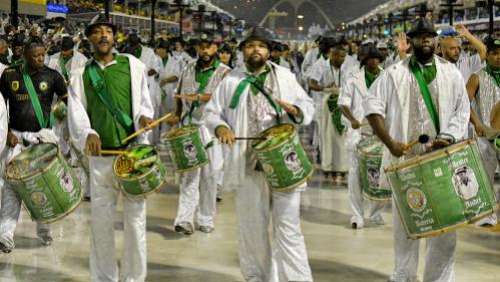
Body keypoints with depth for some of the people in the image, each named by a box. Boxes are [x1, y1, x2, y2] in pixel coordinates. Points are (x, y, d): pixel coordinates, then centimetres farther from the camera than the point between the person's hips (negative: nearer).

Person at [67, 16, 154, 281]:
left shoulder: (132, 65, 8)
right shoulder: (81, 74, 10)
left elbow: (144, 100, 11)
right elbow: (76, 111, 1)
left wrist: (144, 116, -11)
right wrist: (87, 133, -18)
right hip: (100, 154, 1)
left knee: (135, 217, -1)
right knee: (101, 219, 4)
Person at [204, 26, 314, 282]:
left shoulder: (285, 76, 10)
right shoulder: (231, 80, 8)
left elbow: (308, 106, 11)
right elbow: (211, 111, 11)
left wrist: (295, 111, -12)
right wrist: (220, 127, -11)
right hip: (248, 164, 1)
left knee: (287, 226, -4)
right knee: (252, 226, 9)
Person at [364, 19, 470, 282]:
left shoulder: (451, 73, 8)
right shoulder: (394, 73, 1)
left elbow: (462, 110, 7)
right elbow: (372, 106, -4)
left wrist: (448, 137, -11)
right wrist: (390, 142, -14)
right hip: (406, 159, -1)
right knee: (405, 222, 8)